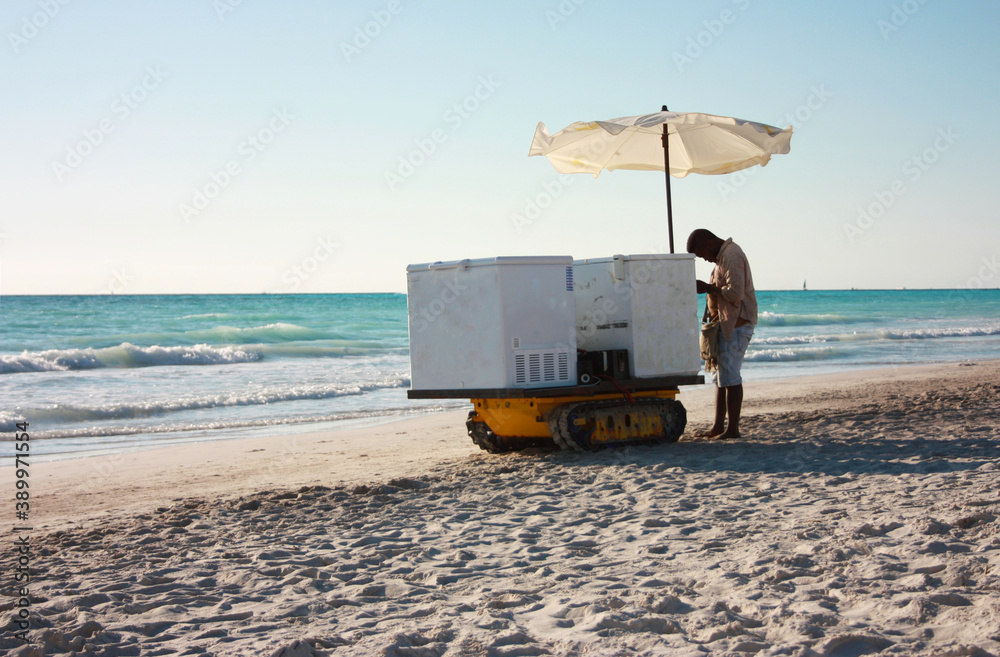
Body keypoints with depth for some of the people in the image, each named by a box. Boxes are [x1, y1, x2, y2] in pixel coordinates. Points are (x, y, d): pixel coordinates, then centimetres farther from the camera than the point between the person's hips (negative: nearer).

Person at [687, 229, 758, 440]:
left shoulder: (731, 256, -15)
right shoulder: (723, 256, 18)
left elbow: (736, 293, -24)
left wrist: (708, 288, -16)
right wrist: (708, 288, 9)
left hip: (736, 325, -11)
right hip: (726, 325, 11)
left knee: (730, 376, -10)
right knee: (721, 376, 11)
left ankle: (733, 428, -7)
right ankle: (718, 426, 15)